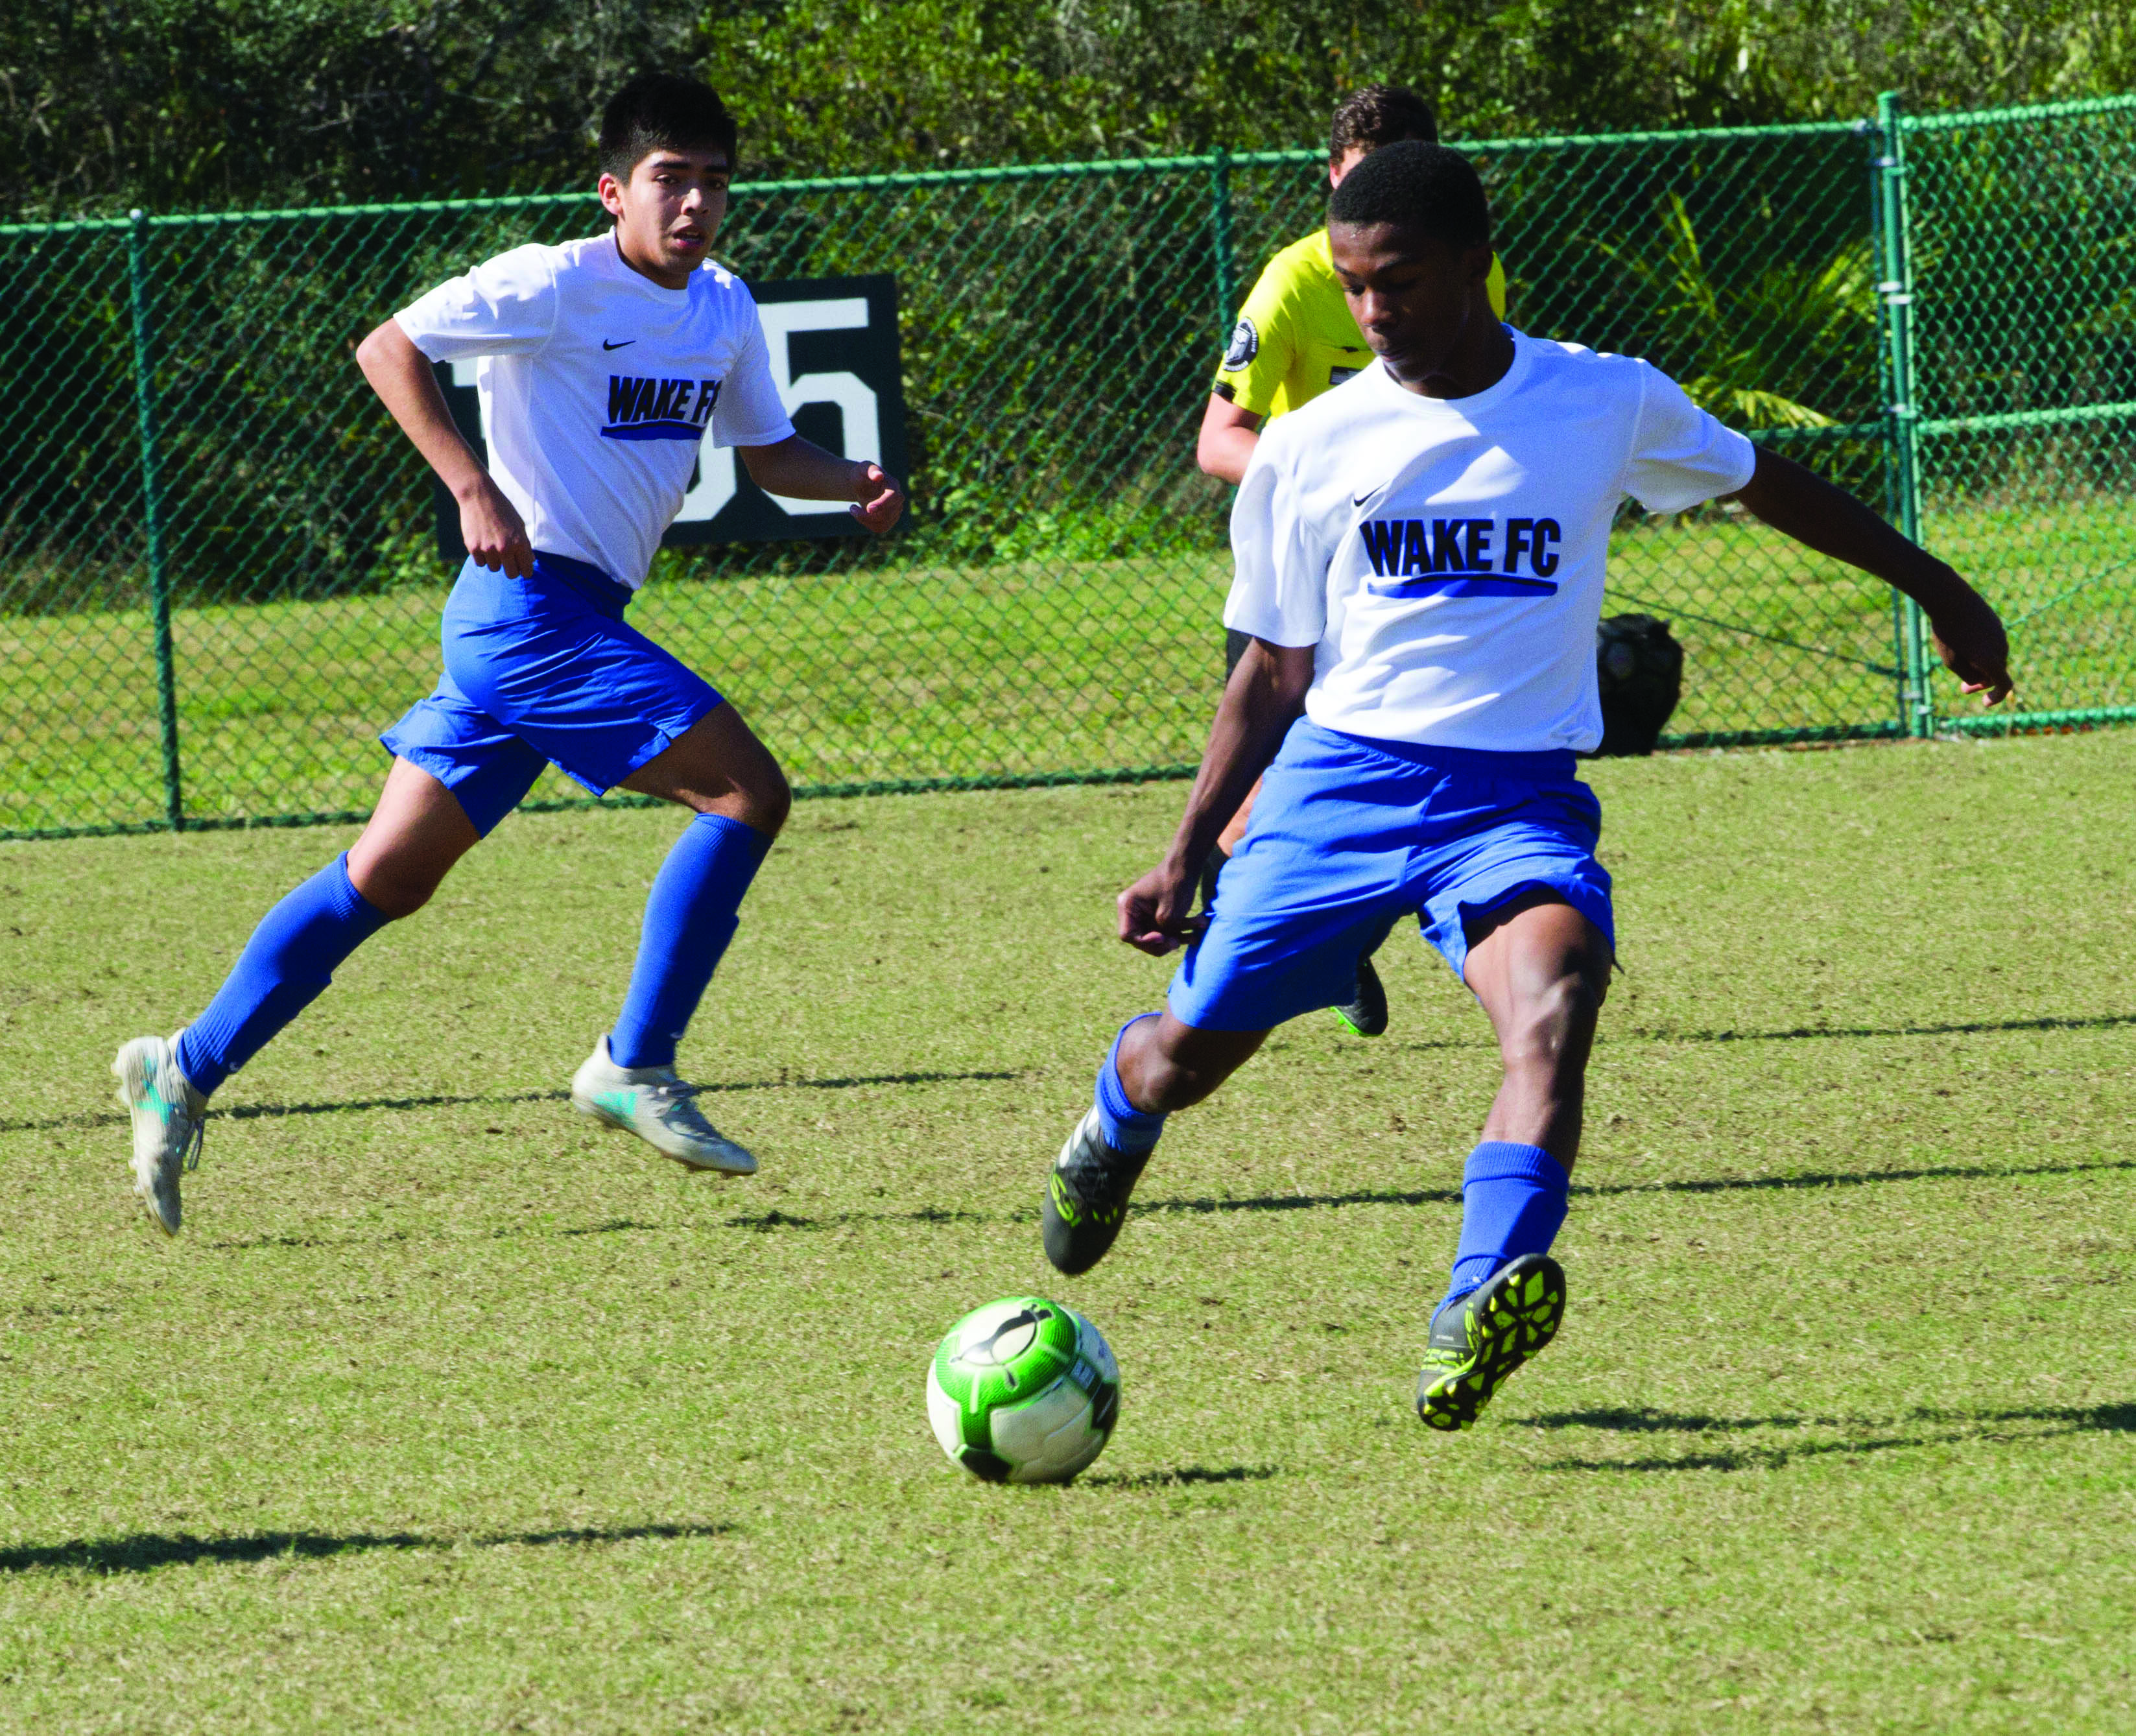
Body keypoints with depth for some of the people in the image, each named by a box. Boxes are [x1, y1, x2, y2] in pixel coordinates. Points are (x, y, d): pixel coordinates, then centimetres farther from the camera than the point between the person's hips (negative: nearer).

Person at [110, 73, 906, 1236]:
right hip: (532, 605, -9)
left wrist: (852, 485, 3)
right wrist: (474, 488, -21)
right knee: (747, 792, -15)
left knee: (392, 875, 10)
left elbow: (767, 452, 24)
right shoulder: (556, 286, -11)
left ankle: (189, 1068, 15)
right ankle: (635, 1067, -9)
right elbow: (389, 350, -12)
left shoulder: (724, 310, 13)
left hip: (570, 621, 9)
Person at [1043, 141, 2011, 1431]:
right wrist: (1185, 861, 11)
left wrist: (1937, 590, 27)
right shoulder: (1309, 451, 5)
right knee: (1191, 1053, 3)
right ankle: (1118, 1125, 42)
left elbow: (1765, 483, 20)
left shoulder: (1609, 406, 2)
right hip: (1340, 777, 2)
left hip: (1519, 793, -2)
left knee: (1554, 1009, -31)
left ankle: (1480, 1314, -45)